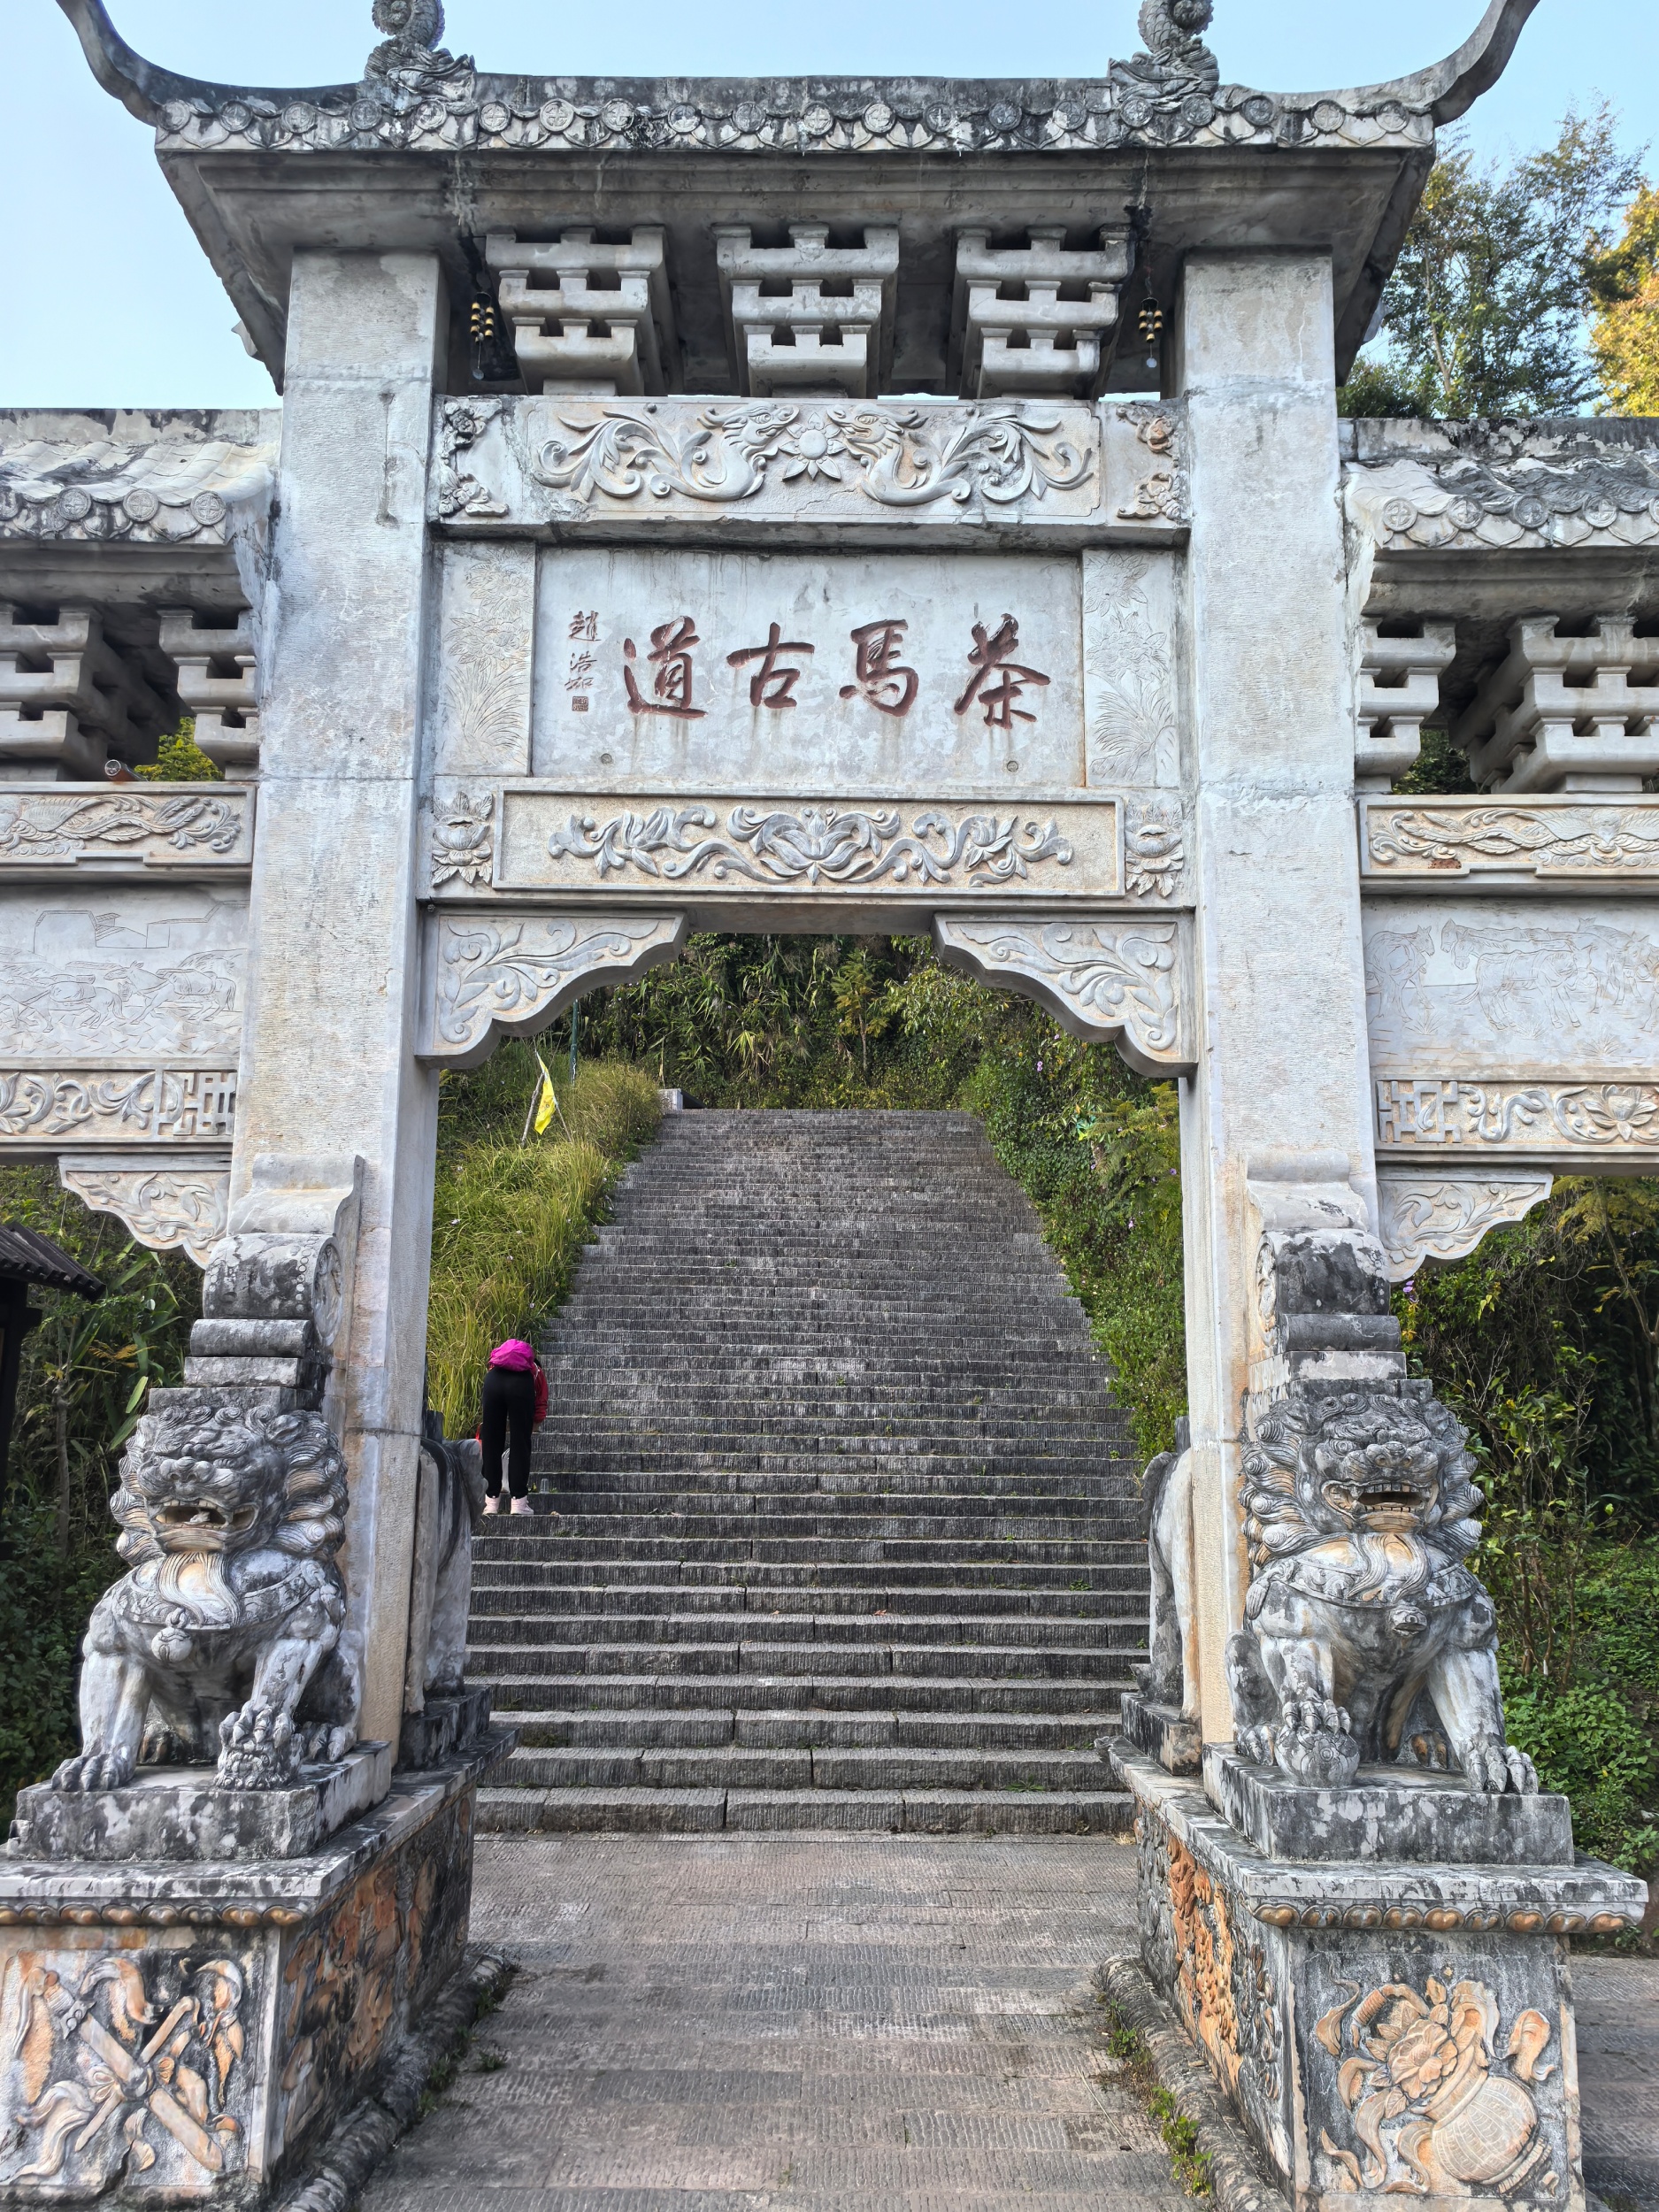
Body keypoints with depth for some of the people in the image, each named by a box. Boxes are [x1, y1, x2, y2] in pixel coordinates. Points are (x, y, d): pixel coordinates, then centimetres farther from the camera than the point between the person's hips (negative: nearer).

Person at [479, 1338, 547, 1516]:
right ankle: (519, 1502, 7)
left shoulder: (498, 1358, 43)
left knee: (491, 1443, 12)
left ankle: (492, 1502, 15)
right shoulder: (535, 1372, 36)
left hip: (493, 1379, 2)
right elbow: (540, 1413, 24)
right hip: (521, 1383, -2)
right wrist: (525, 1427, 37)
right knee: (520, 1445, 7)